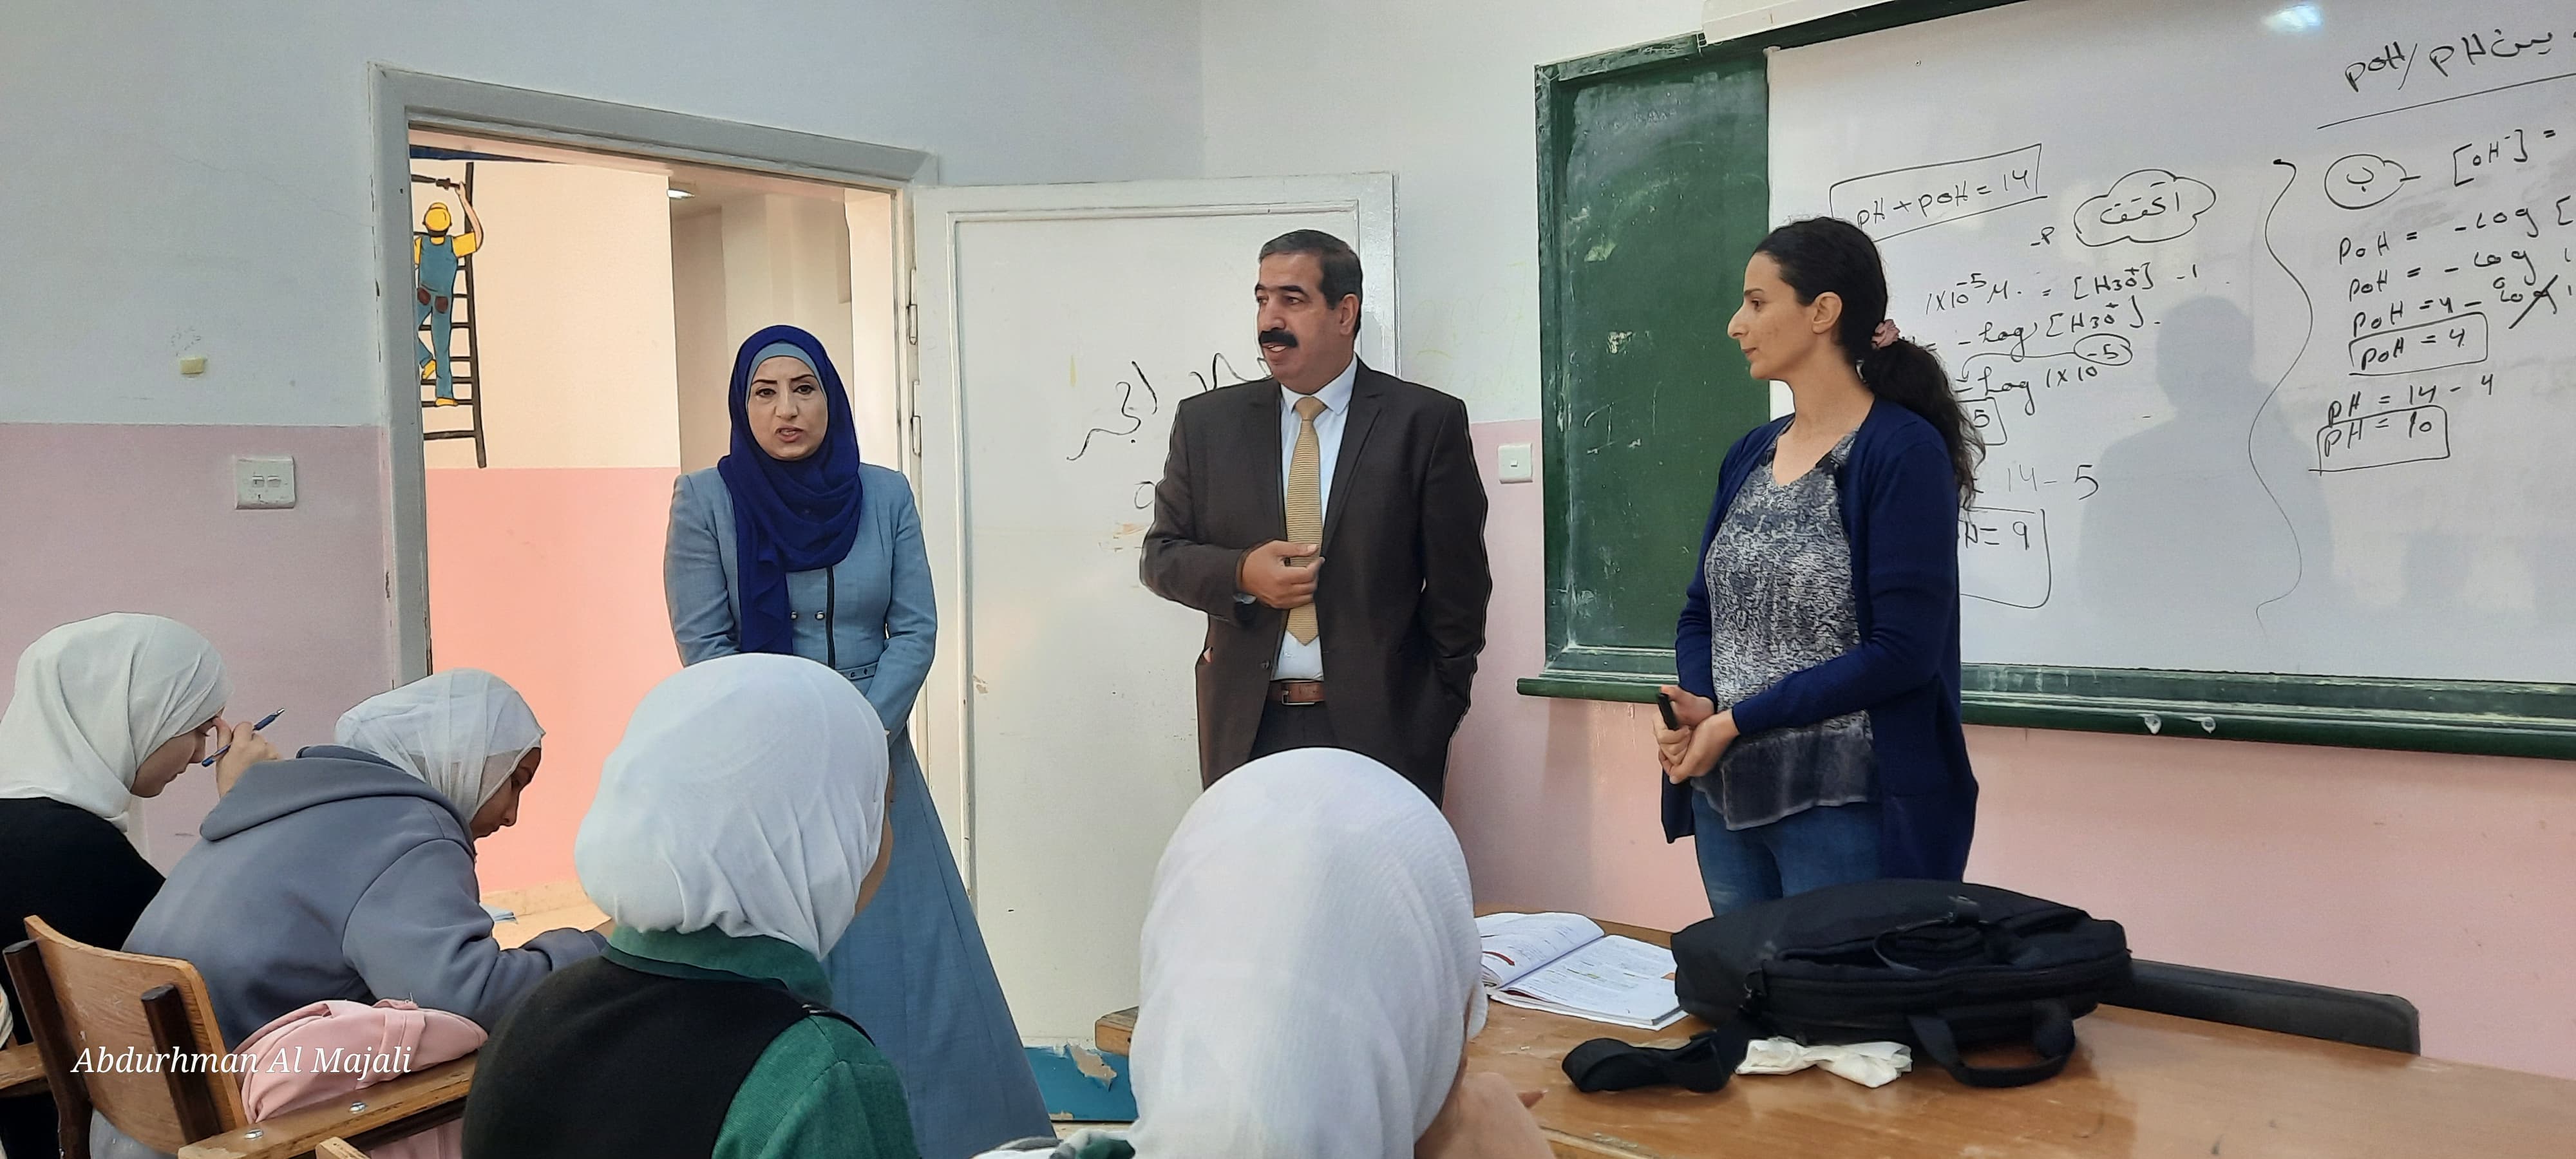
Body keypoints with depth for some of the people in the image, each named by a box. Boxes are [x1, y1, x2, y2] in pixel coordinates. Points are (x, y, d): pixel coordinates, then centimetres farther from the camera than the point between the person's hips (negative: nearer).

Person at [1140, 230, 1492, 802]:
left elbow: (1457, 583, 2)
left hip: (1379, 729, -2)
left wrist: (1441, 710, 2)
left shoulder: (1426, 421, 1)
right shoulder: (1206, 421, 10)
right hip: (1247, 730, 2)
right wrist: (1241, 573, -8)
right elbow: (1162, 555, 12)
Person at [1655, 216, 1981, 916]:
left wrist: (1736, 721, -15)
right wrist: (1695, 707, -8)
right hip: (1726, 796, 7)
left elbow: (1903, 650, -17)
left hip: (1845, 807, -6)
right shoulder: (1749, 455, 9)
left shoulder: (1903, 450, -11)